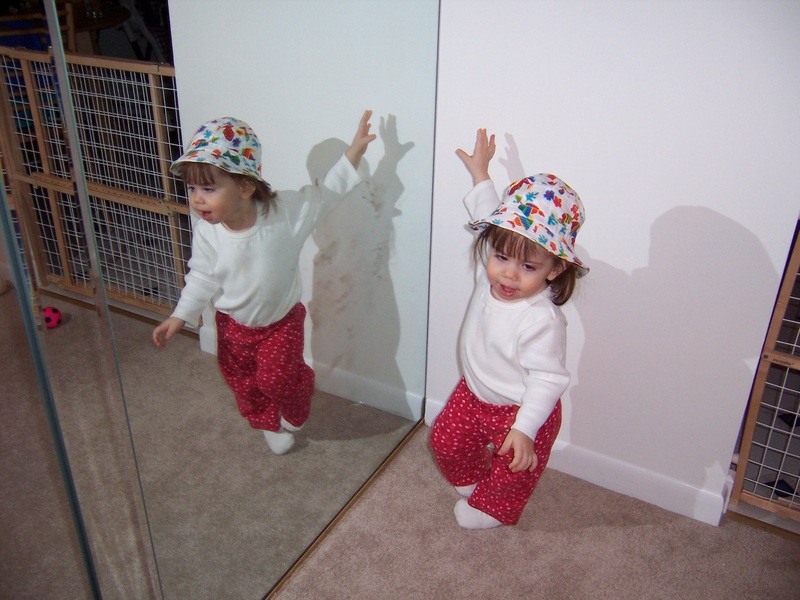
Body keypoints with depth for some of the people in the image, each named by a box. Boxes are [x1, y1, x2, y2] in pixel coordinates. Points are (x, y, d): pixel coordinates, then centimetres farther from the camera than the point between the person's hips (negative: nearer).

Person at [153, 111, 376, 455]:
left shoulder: (285, 211, -27)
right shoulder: (207, 234, -21)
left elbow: (327, 192, -15)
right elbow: (202, 278, -6)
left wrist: (354, 151, -19)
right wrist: (179, 317, -6)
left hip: (281, 321, -3)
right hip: (233, 324, 3)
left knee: (278, 378, -3)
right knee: (243, 381, 19)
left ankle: (293, 415, 34)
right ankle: (268, 423, 49)